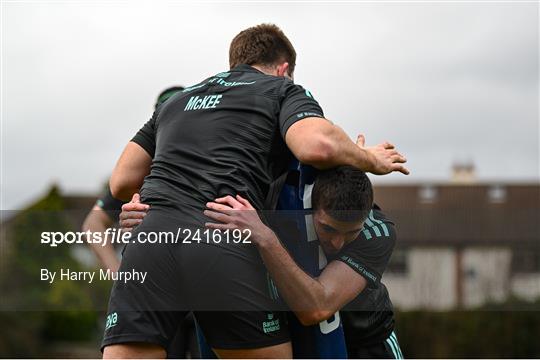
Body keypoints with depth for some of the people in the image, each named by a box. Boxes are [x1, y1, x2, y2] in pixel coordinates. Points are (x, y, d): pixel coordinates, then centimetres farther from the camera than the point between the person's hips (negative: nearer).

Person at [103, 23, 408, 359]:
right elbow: (318, 146, -4)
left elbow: (121, 182, 28)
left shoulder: (175, 101, 32)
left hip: (150, 240, 4)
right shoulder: (284, 91, 19)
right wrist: (371, 160, 15)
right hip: (226, 246, -3)